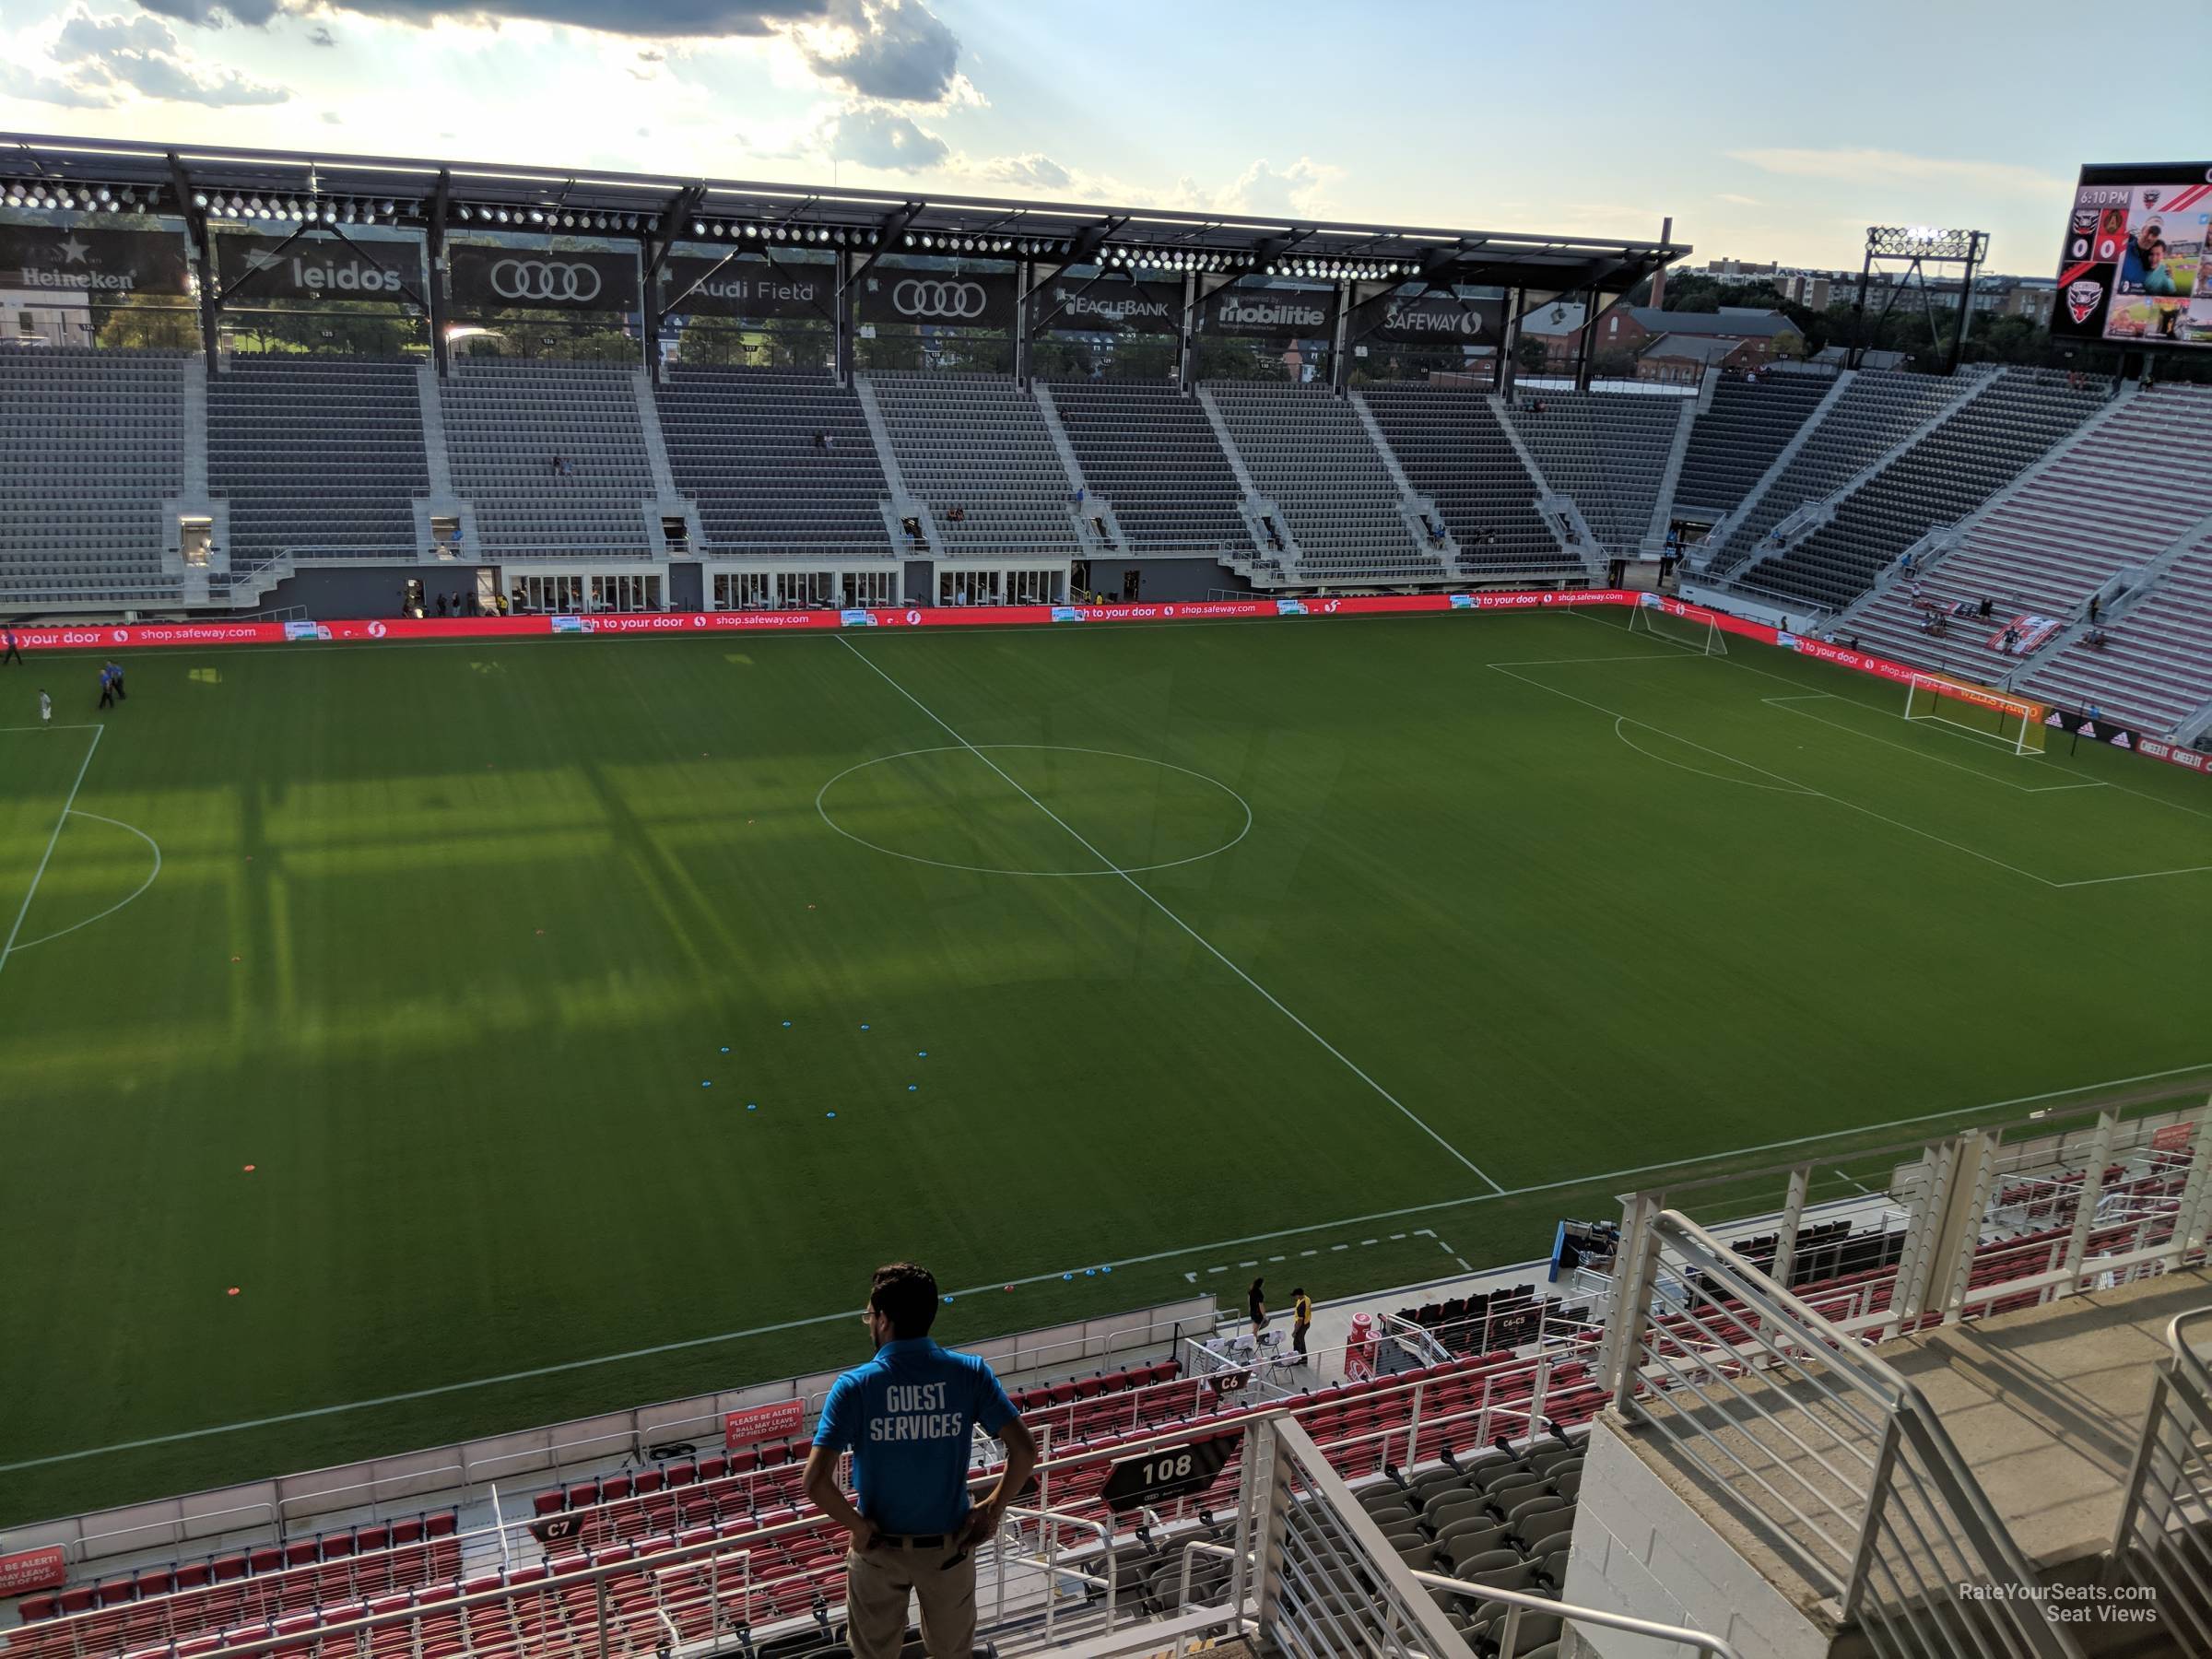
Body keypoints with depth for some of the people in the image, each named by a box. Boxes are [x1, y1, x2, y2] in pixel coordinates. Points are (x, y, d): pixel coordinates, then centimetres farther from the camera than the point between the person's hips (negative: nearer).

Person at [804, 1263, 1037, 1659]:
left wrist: (858, 1526, -9)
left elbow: (816, 1481, -24)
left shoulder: (854, 1386, -18)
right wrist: (993, 1509, -2)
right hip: (950, 1545, 1)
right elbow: (1025, 1450, -14)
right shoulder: (969, 1372, -13)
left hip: (879, 1549, -1)